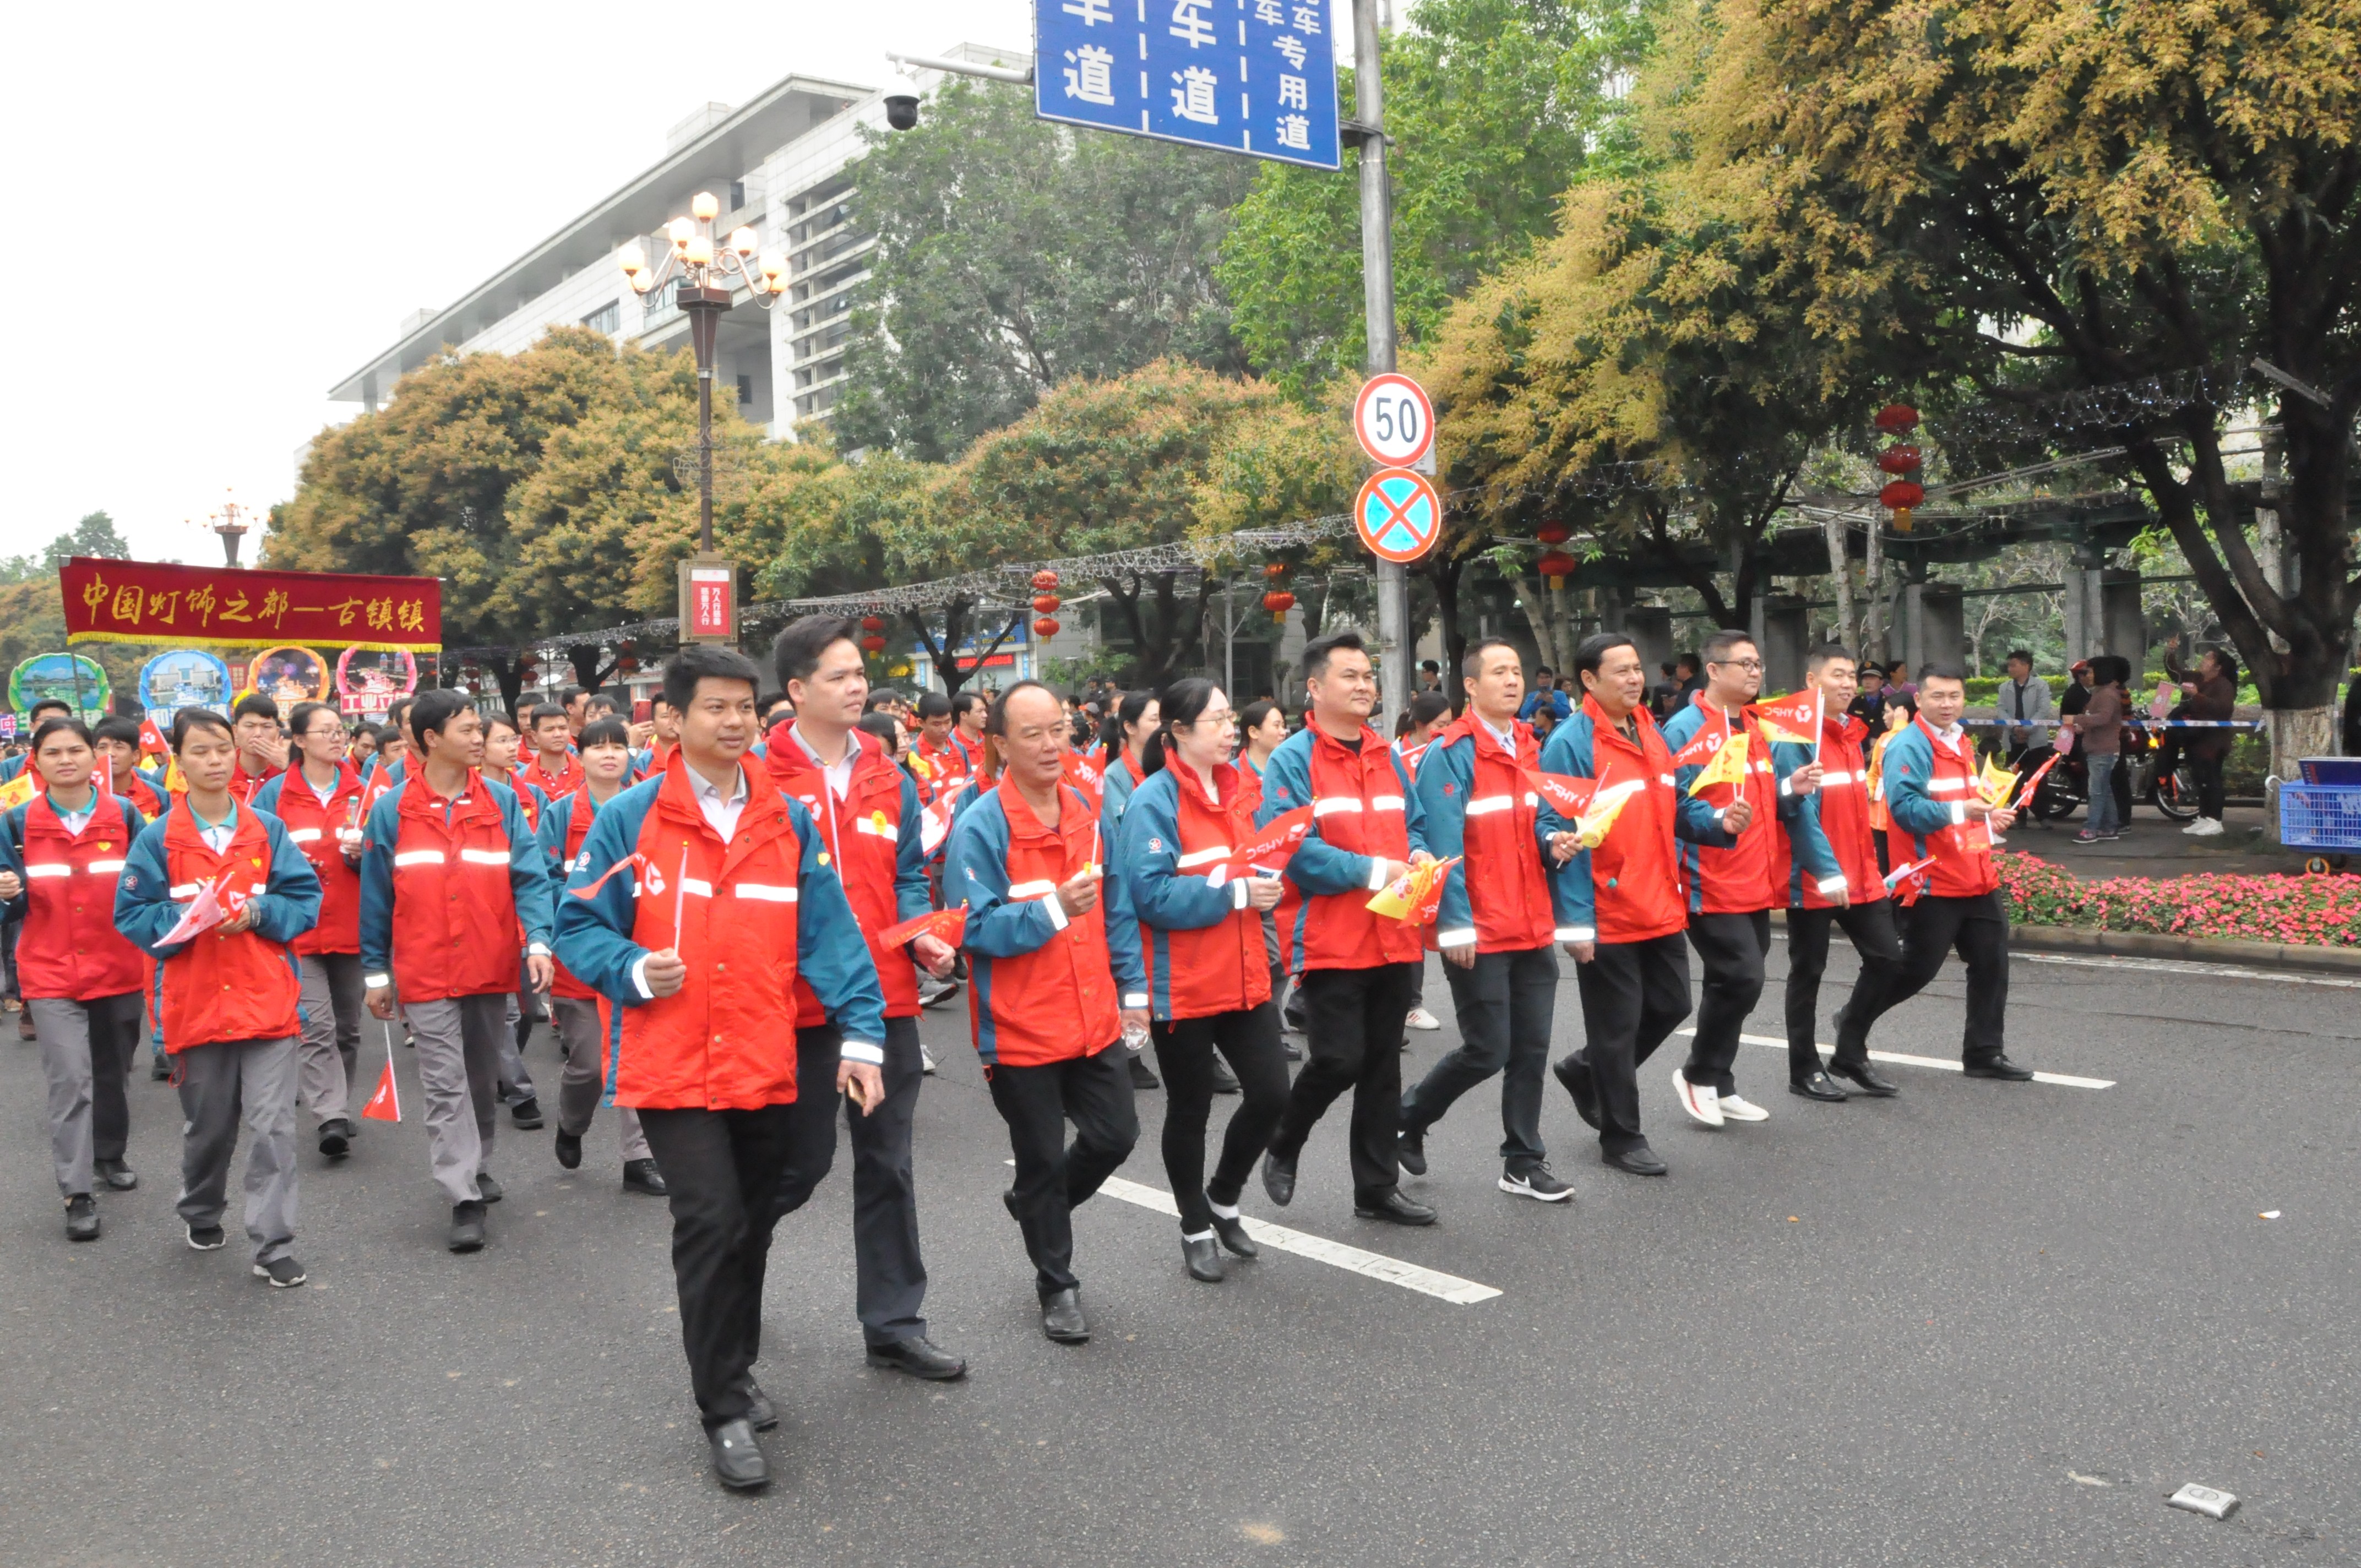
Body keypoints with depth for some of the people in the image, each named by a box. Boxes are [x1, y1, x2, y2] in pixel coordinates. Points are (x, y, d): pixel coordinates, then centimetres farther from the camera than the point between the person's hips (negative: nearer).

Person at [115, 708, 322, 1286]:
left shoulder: (268, 830, 3)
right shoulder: (158, 838, 0)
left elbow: (305, 899, 3)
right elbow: (132, 914, 0)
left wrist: (258, 910, -14)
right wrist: (185, 918, -16)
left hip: (267, 1000, 0)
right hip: (196, 1003, 0)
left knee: (273, 1126, -6)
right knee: (207, 1125, 15)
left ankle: (274, 1246, 1)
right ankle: (202, 1214, 41)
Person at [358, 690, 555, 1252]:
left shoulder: (501, 801, 1)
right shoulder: (391, 810, 0)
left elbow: (529, 876, -4)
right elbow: (376, 896, 5)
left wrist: (538, 941, -19)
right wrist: (376, 972, 5)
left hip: (491, 969, 2)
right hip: (426, 976, -2)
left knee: (483, 1080, 16)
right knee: (445, 1086, -3)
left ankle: (476, 1168, 34)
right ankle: (465, 1199, 0)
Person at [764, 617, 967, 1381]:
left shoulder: (891, 780, 8)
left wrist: (922, 935, -3)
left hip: (886, 997, 5)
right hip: (798, 1001, -4)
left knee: (887, 1162, 12)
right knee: (802, 1160, 7)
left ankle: (894, 1323, 24)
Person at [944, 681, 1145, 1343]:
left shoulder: (1091, 813, 4)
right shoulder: (980, 826, -14)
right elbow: (976, 927, -18)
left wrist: (1133, 989, 11)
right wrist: (1054, 908, -29)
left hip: (1093, 1020, 5)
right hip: (1021, 1031, -5)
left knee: (1115, 1135, 11)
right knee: (1042, 1160, 8)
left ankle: (1036, 1205, 40)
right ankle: (1058, 1287, 28)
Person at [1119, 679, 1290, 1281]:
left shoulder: (1238, 788, 9)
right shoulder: (1154, 801, -13)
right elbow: (1152, 893, -22)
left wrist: (1268, 884, -2)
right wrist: (1234, 892, -23)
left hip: (1245, 977, 6)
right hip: (1183, 986, -6)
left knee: (1270, 1093, 4)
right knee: (1191, 1108, 8)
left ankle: (1223, 1198, 30)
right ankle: (1196, 1231, 27)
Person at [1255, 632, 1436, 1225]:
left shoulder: (1387, 756, 12)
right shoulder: (1293, 760, -10)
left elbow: (1415, 823, 19)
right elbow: (1290, 847, -19)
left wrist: (1418, 856, -5)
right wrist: (1374, 870, -20)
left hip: (1393, 938, 7)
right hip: (1329, 942, -6)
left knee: (1383, 1065, 11)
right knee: (1339, 1059, -10)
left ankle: (1378, 1188, 23)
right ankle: (1283, 1149, 19)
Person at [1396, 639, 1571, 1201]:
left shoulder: (1532, 750, 12)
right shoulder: (1450, 754, -10)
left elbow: (1536, 824, 16)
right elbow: (1444, 845, -14)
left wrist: (1555, 839, -8)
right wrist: (1457, 924, -18)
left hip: (1534, 928, 7)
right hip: (1478, 934, -6)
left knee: (1531, 1049, 9)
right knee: (1487, 1050, -2)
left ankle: (1524, 1163, 20)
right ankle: (1408, 1115, 22)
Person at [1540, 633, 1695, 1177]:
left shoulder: (1653, 735, 10)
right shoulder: (1571, 743, -14)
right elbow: (1559, 832, -17)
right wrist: (1576, 922, -19)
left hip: (1661, 908, 8)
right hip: (1606, 917, -7)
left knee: (1670, 1006, 16)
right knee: (1617, 1026, 4)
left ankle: (1585, 1070, 37)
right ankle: (1621, 1138, 19)